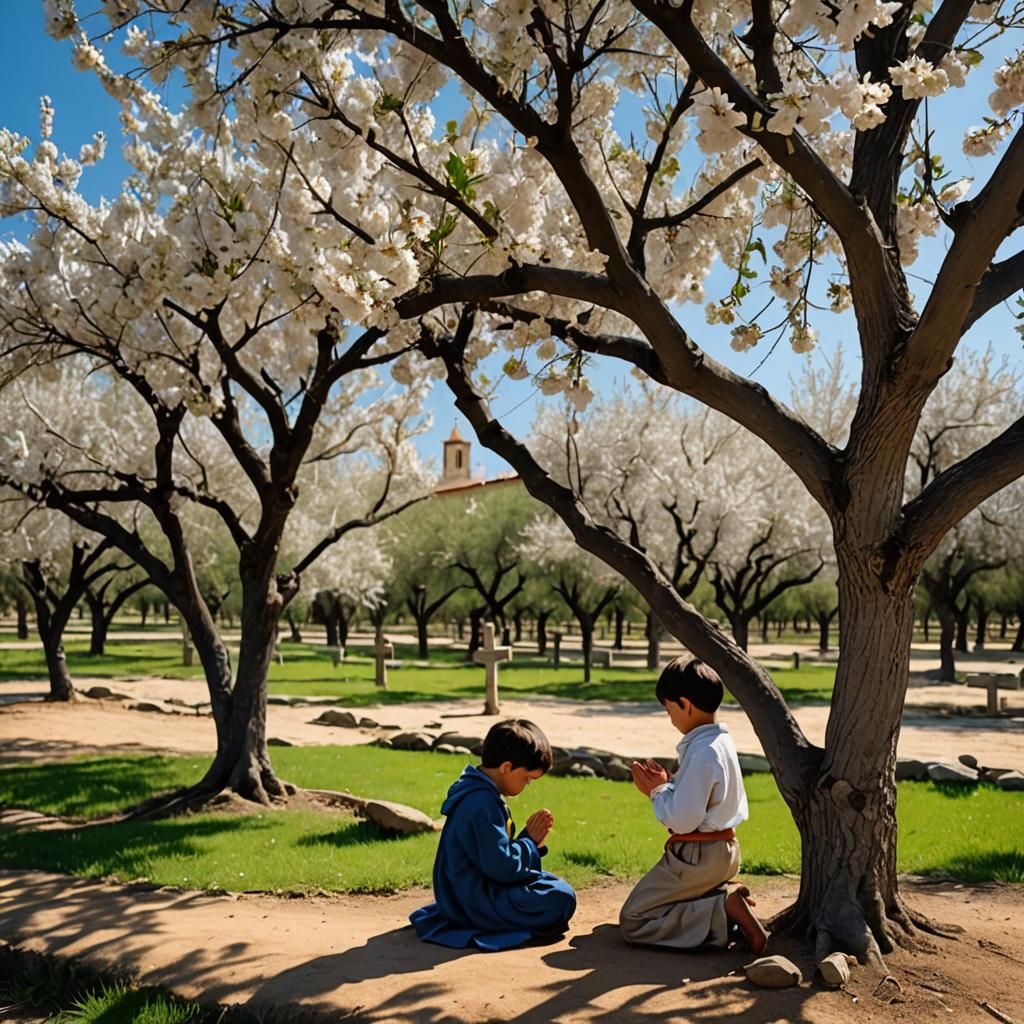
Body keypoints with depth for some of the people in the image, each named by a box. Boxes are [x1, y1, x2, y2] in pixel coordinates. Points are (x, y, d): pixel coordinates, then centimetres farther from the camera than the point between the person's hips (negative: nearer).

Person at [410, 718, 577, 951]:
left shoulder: (480, 794, 11)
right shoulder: (481, 805, -23)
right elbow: (502, 866, -24)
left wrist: (533, 840, 1)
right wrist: (530, 840, -9)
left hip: (465, 896, 11)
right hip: (476, 904, -11)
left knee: (552, 884, 24)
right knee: (562, 897, -14)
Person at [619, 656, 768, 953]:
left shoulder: (702, 752, -24)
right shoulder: (722, 741, 6)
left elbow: (683, 820, -26)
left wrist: (657, 791, -11)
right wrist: (667, 783, 3)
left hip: (697, 856, -10)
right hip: (722, 849, 10)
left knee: (632, 921, -5)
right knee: (650, 904, 26)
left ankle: (725, 909, -12)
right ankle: (726, 896, 8)